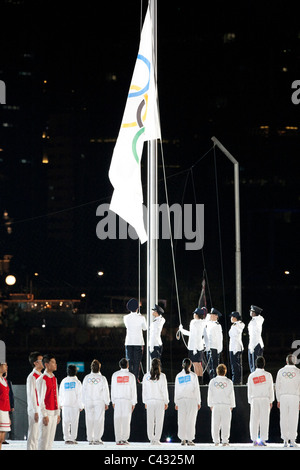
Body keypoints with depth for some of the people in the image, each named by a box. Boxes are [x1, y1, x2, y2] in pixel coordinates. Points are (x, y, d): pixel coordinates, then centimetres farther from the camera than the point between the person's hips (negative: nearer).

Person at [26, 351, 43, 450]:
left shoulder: (41, 376, 15)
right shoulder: (32, 377, -11)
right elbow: (31, 395, -14)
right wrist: (36, 412, -18)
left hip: (42, 409, 8)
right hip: (35, 409, -8)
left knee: (39, 435, 9)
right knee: (33, 434, -6)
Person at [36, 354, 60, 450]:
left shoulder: (54, 379, 13)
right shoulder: (42, 379, -12)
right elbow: (41, 399, -15)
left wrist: (58, 413, 15)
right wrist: (44, 415, -17)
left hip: (54, 413, 8)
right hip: (47, 412, -8)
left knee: (51, 439, 9)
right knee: (44, 438, -5)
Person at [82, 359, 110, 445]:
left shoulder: (86, 378, 0)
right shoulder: (102, 378, -7)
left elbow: (84, 391, 5)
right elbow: (105, 392, -4)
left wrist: (84, 403, 12)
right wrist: (106, 403, 4)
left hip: (88, 402, 2)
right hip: (99, 402, -2)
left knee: (89, 420, 7)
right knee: (98, 419, 1)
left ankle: (90, 439, 8)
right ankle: (97, 439, -3)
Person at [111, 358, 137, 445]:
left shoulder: (115, 375, 5)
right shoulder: (131, 376, -1)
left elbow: (112, 389, 8)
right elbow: (133, 390, -1)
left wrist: (113, 401, 12)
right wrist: (133, 403, 3)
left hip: (117, 400, 2)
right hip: (128, 400, -2)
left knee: (117, 420, 2)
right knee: (126, 420, -1)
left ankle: (118, 440, -1)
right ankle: (124, 439, -5)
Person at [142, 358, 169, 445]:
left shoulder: (146, 376, 3)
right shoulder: (162, 376, -5)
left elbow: (144, 390, 6)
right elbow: (164, 390, -4)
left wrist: (145, 402, 14)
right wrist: (166, 402, 3)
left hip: (149, 401, 2)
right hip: (160, 401, -2)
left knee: (150, 421, 6)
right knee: (159, 421, 1)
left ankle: (151, 439, 7)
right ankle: (156, 439, -3)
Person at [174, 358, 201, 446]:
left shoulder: (178, 376, 8)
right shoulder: (193, 375, -1)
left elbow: (176, 390, 9)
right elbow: (196, 389, -3)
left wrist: (176, 403, 14)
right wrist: (199, 402, 2)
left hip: (181, 400, 3)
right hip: (192, 399, -3)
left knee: (182, 420, 4)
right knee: (190, 420, -2)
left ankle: (183, 440, 3)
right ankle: (189, 440, -5)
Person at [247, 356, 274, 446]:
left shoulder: (251, 376, 4)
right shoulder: (268, 375, -1)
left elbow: (249, 390, 7)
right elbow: (271, 389, 0)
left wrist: (250, 402, 14)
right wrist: (271, 401, 7)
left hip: (254, 399, 2)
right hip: (265, 399, -2)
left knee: (254, 420, 2)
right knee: (264, 420, -2)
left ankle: (254, 440, -1)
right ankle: (263, 440, -8)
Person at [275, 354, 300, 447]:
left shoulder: (281, 371, 5)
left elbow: (277, 386, 5)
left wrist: (278, 400, 9)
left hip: (283, 397, 2)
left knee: (284, 419, 4)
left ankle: (285, 441, 1)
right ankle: (292, 441, -3)